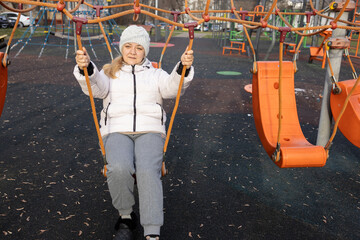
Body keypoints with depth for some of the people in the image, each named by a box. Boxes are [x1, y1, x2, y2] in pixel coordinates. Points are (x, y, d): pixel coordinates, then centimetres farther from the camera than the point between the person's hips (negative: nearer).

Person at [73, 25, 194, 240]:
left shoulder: (155, 74, 21)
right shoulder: (110, 73, 20)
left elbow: (172, 87, -1)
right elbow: (96, 87, -3)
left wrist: (184, 68, -21)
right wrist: (86, 68, -26)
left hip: (150, 130, 0)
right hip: (117, 131, 0)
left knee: (148, 172, -29)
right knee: (119, 168, -31)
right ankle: (126, 217, -5)